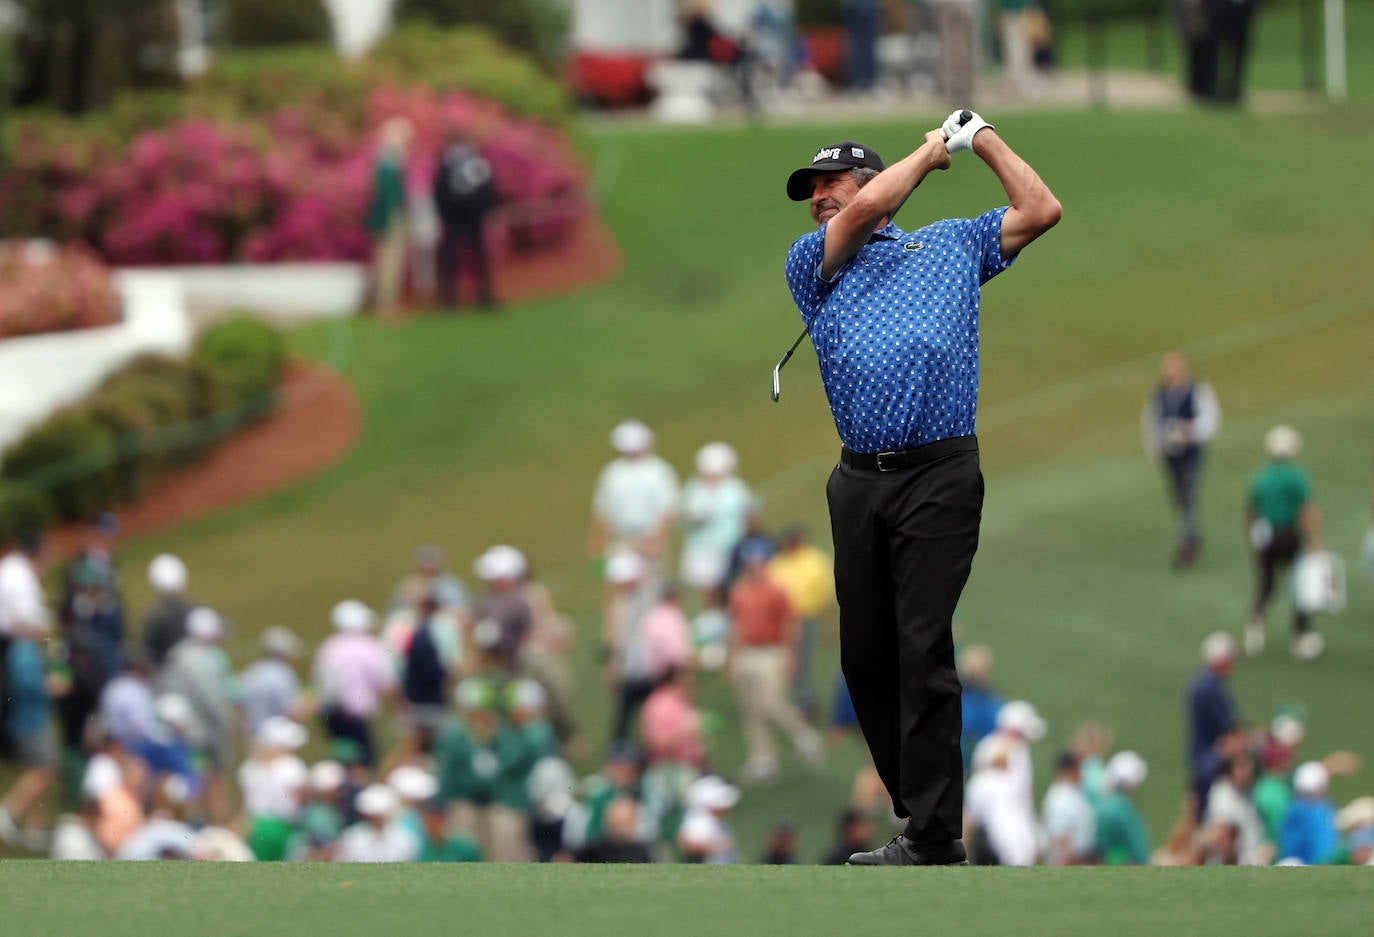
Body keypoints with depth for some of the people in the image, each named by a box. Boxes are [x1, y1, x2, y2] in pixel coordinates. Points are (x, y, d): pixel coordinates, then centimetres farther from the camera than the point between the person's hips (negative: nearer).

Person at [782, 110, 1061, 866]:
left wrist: (982, 138, 20)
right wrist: (931, 150, 13)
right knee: (866, 657, 4)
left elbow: (1040, 211, 16)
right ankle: (915, 808, 14)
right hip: (857, 483, 4)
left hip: (938, 477, -4)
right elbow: (867, 212, 2)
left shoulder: (952, 244, 18)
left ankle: (934, 839, -12)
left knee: (922, 653, -11)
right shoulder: (811, 264, 18)